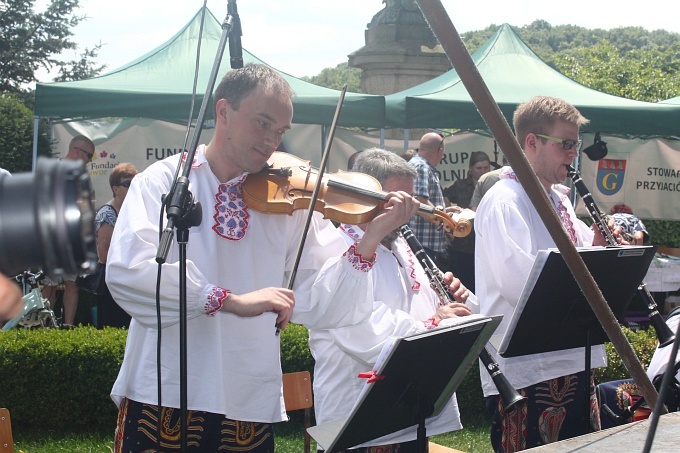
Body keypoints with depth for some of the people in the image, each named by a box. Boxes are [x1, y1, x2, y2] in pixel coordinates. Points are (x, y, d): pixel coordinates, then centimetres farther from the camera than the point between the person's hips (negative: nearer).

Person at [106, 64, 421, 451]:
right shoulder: (162, 182, -2)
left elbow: (318, 306, -2)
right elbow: (126, 271, -19)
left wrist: (369, 241, -15)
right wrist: (232, 300, -25)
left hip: (253, 407, 2)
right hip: (163, 399, -2)